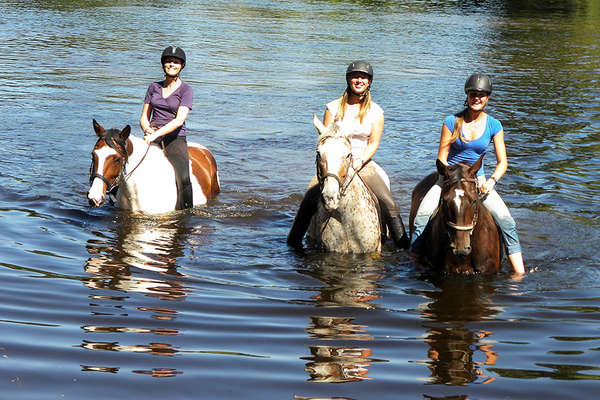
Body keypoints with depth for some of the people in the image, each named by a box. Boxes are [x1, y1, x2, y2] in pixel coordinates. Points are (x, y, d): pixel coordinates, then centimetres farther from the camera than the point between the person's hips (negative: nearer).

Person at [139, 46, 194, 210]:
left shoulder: (186, 90, 0)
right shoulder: (154, 87, 14)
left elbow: (179, 120, -13)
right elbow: (144, 117, 16)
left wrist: (156, 134, -23)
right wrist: (148, 130, -7)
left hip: (175, 139, -3)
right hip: (153, 137, 4)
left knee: (183, 178, -26)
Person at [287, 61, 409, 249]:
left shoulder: (376, 111, 6)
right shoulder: (334, 107, 4)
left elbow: (374, 143, 0)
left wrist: (360, 160, -17)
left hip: (363, 163, 1)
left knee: (389, 203, -18)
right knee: (309, 201, -22)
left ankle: (404, 247, -8)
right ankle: (294, 240, -7)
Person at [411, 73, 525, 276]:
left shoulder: (494, 125, 0)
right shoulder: (452, 122, -5)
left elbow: (502, 162, 0)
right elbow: (441, 159, -3)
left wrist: (492, 180, -19)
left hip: (478, 180, 1)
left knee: (506, 220, -18)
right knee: (422, 216, -24)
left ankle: (519, 271, -14)